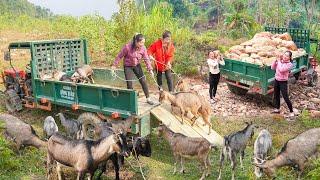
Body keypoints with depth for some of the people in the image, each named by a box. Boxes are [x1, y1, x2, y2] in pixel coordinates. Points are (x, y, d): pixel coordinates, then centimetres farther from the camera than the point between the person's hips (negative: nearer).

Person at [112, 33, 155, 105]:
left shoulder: (143, 48, -16)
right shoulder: (127, 47, -27)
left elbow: (146, 59, -9)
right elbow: (120, 56, -14)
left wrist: (150, 69, -14)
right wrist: (114, 65, -10)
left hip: (137, 66, 3)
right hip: (128, 66, -3)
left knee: (143, 81, 0)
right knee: (129, 83, -4)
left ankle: (148, 98, 11)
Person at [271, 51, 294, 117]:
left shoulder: (289, 64, -17)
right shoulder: (280, 61, 0)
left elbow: (281, 69, -29)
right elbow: (273, 67, 3)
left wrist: (279, 61, -19)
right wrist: (276, 60, -8)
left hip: (283, 82, -6)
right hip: (276, 80, 7)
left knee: (285, 97, -5)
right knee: (276, 95, 18)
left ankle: (291, 112, 8)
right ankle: (277, 109, 36)